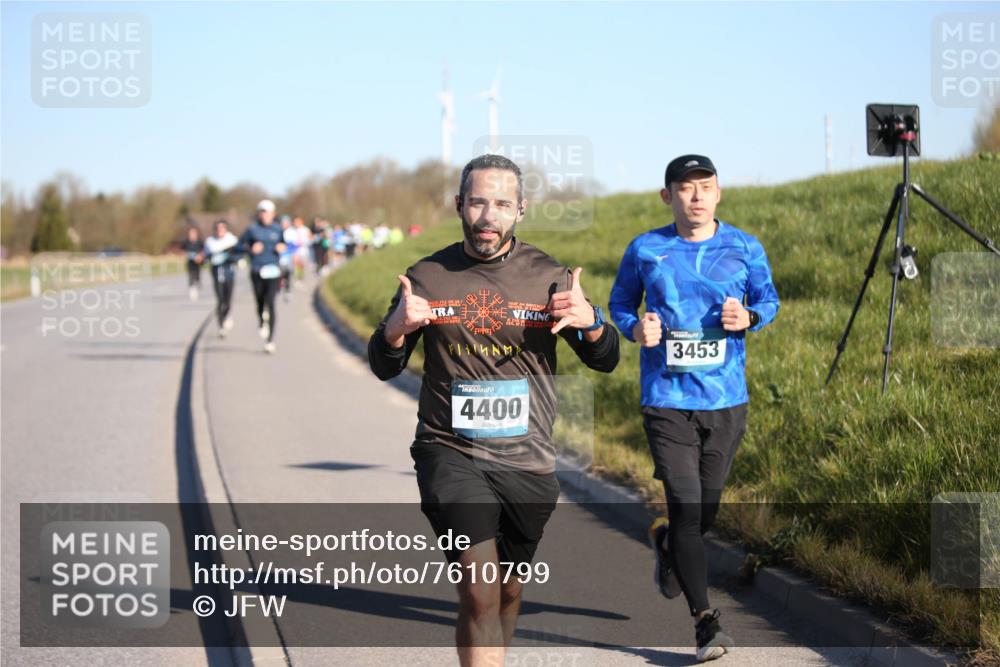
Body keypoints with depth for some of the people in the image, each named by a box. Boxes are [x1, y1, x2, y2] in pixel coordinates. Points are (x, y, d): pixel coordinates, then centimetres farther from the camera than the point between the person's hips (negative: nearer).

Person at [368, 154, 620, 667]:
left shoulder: (548, 278, 1)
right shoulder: (426, 277, -1)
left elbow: (605, 361, 4)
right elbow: (385, 368, 7)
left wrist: (590, 321, -18)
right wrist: (395, 330, -16)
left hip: (527, 461, 2)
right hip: (451, 451, -2)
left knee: (509, 592, 17)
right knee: (479, 589, -20)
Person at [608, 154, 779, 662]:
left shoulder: (744, 249, 1)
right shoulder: (645, 250, -1)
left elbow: (768, 298, 13)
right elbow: (620, 301, 12)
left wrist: (749, 318, -10)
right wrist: (635, 329, -10)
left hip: (727, 398, 2)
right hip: (666, 398, -2)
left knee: (706, 510, 13)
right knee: (685, 505, -11)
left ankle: (668, 546, 49)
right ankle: (705, 620, -5)